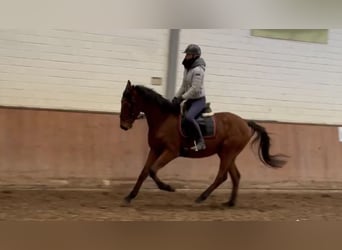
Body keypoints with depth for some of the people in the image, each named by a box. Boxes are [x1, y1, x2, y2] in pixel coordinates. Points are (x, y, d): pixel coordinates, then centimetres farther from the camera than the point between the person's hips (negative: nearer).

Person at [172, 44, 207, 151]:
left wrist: (182, 98, -22)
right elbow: (184, 86, 15)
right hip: (190, 100, 10)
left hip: (199, 100, -10)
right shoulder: (187, 68, 10)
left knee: (188, 116, -33)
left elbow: (194, 89, -24)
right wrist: (176, 97, 5)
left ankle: (200, 141, -26)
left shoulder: (198, 70, -18)